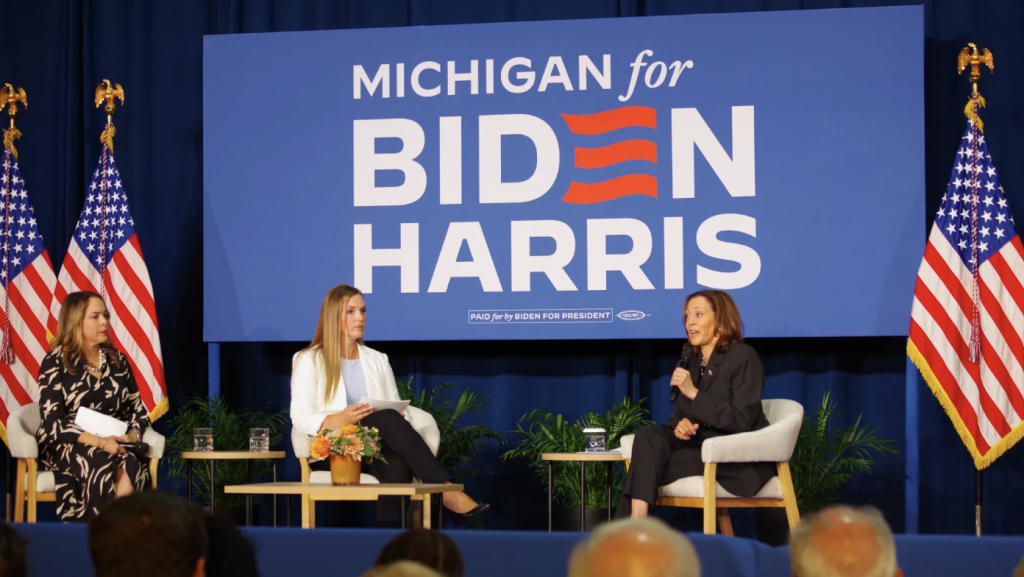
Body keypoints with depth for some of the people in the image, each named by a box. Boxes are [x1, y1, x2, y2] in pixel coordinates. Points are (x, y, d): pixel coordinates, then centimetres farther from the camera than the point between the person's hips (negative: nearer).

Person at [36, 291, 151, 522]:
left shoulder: (117, 360, 15)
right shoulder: (56, 362, 0)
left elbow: (138, 410, 15)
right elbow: (53, 422, -9)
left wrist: (132, 436, -9)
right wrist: (99, 442, -21)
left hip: (114, 447, 3)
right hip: (64, 446, -3)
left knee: (131, 468, -35)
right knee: (103, 465, -38)